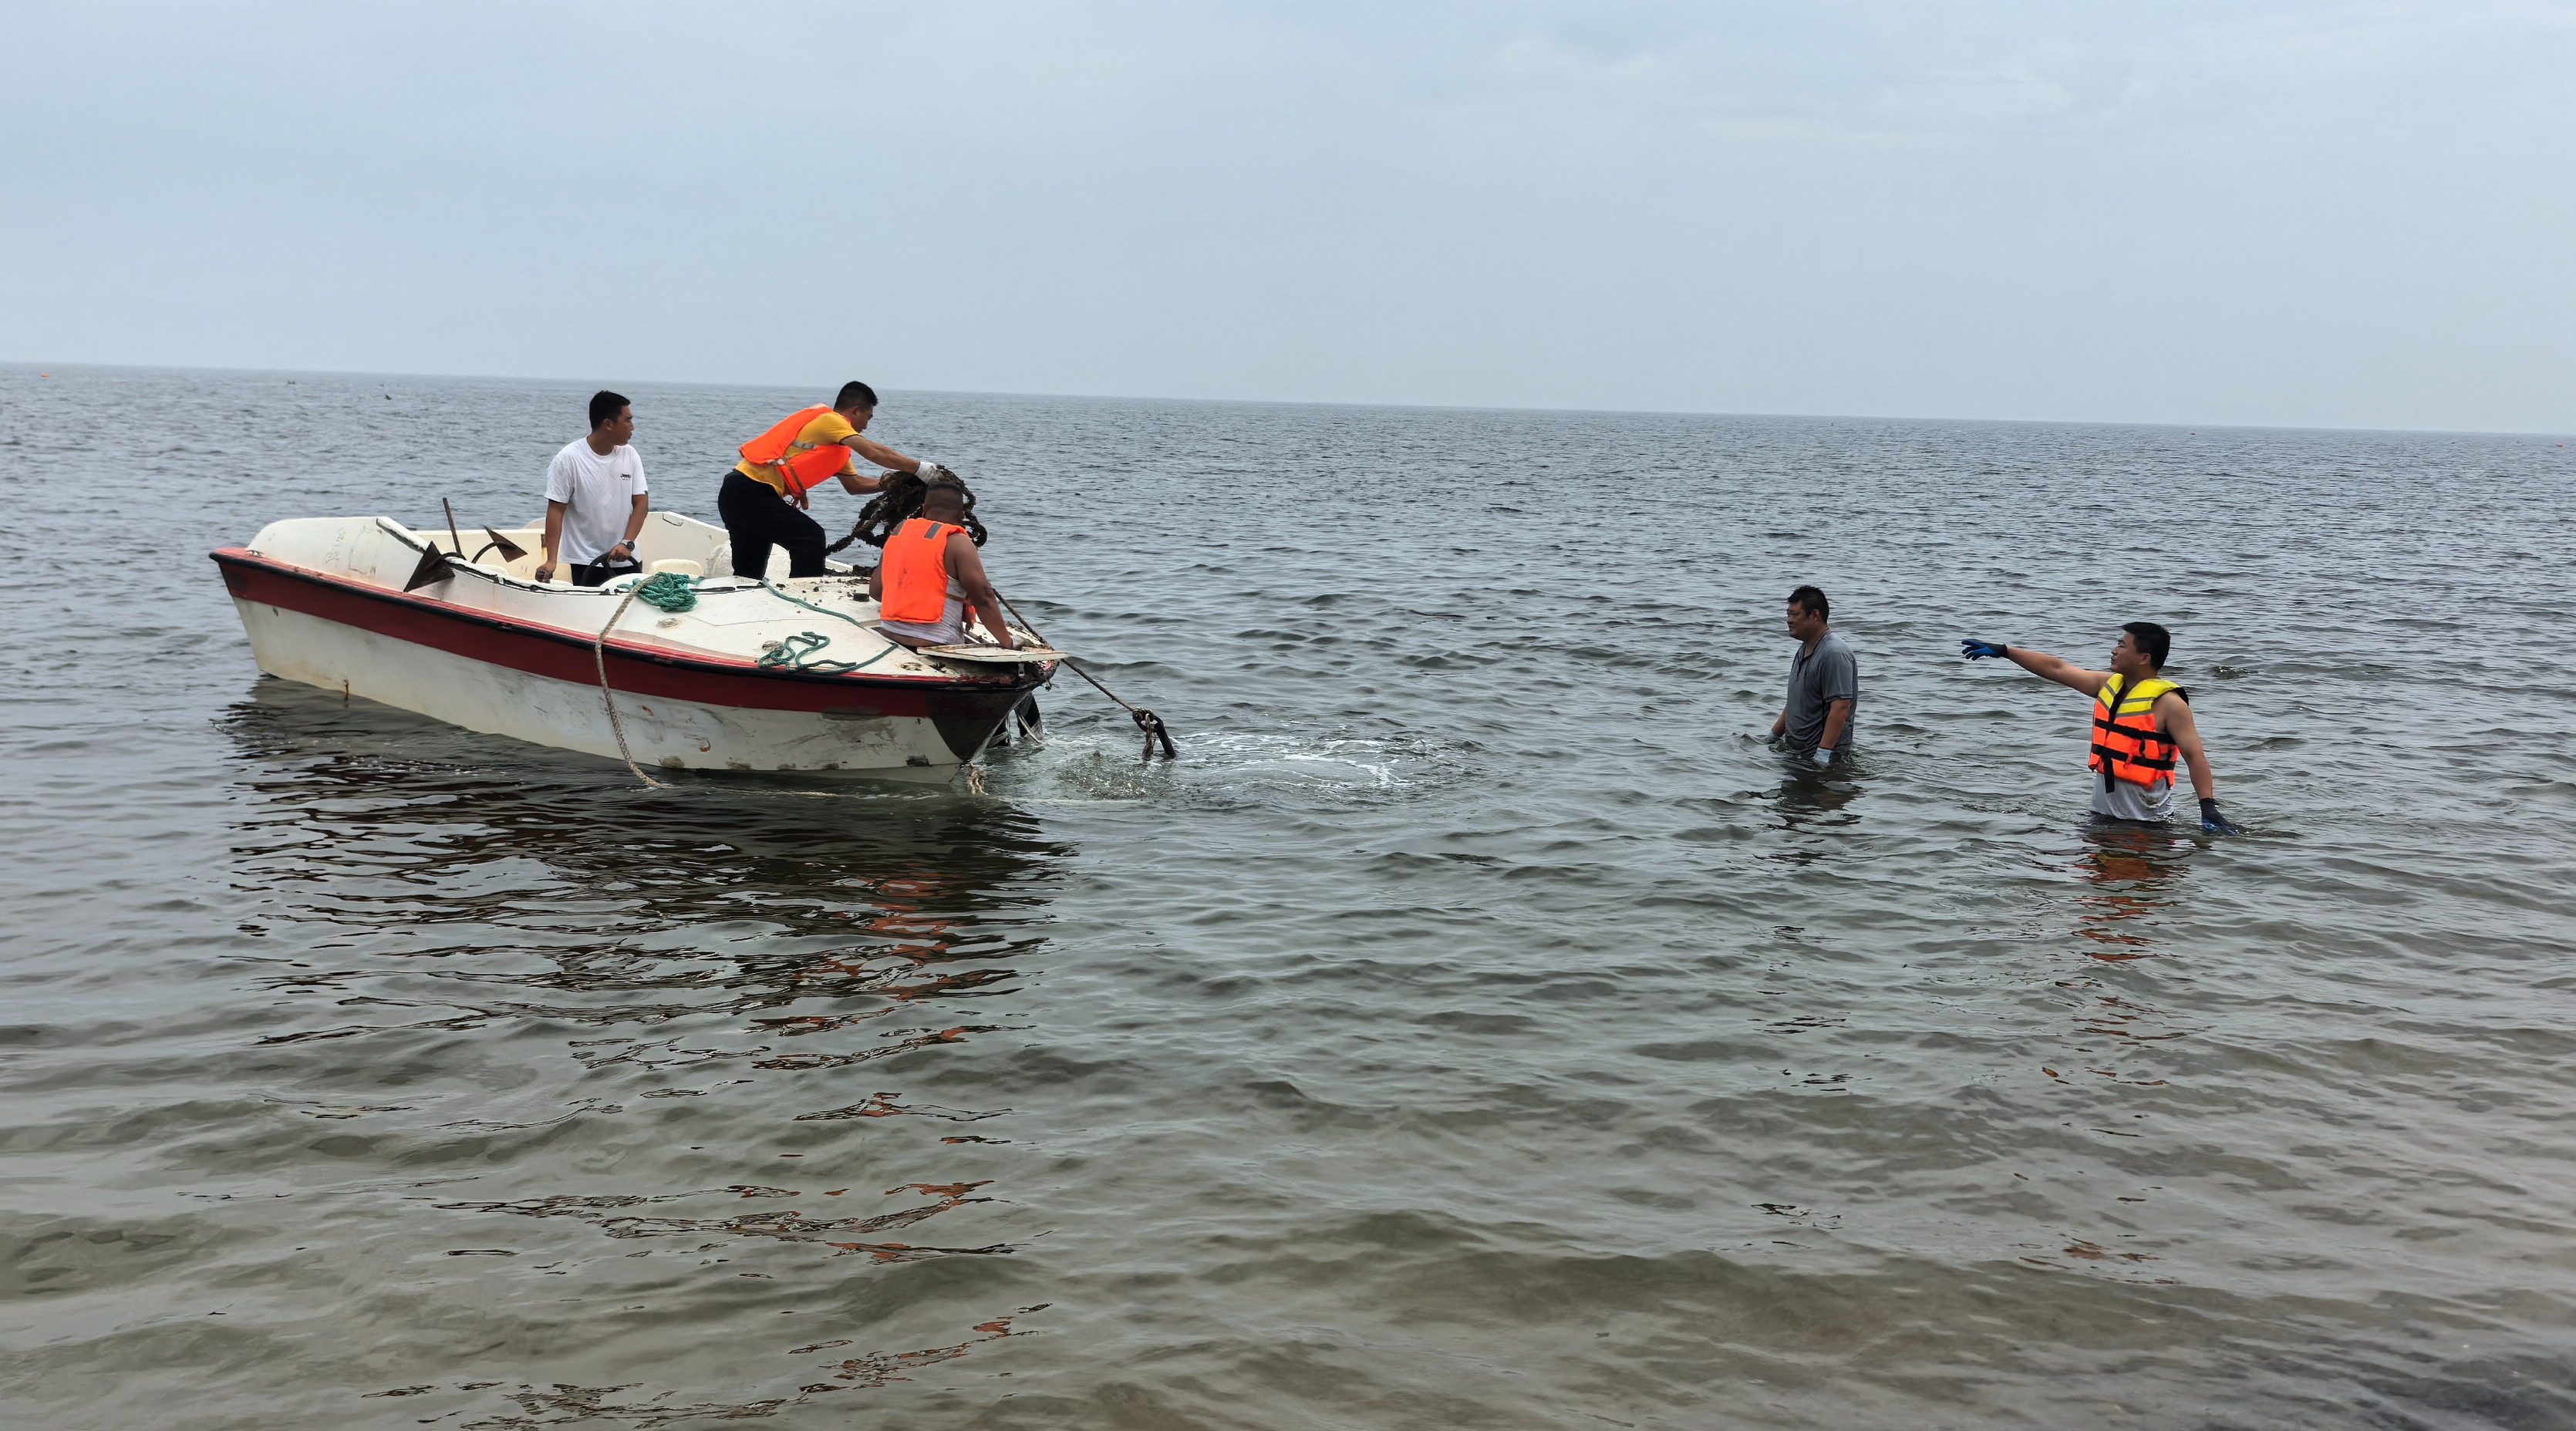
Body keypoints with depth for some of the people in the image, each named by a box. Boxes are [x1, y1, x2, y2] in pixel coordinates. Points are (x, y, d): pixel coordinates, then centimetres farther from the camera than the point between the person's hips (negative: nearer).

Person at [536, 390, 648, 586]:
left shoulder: (630, 455, 4)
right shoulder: (569, 459, -8)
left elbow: (641, 502, 3)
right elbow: (556, 510, -9)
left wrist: (627, 543, -12)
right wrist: (551, 560, -16)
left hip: (627, 560, 4)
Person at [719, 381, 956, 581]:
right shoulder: (830, 420, -9)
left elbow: (854, 483, 15)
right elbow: (874, 452, -19)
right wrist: (923, 470, -17)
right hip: (751, 491, -10)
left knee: (748, 577, 14)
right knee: (810, 538, -14)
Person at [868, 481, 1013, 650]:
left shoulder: (899, 533, 15)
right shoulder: (957, 543, -2)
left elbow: (875, 591, 21)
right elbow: (984, 599, -7)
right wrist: (1008, 643, 0)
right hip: (935, 647, -6)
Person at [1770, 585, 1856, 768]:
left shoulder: (1834, 654, -16)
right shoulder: (1804, 650, 16)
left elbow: (1840, 708, -23)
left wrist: (1823, 754, -27)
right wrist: (1774, 736, 24)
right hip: (1795, 752, 9)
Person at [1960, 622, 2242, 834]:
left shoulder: (2167, 702, -14)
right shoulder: (2109, 685, 7)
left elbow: (2195, 755, -18)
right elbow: (2057, 668, 13)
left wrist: (2209, 808, -27)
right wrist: (2003, 651, 14)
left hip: (2147, 822, -7)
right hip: (2103, 813, 7)